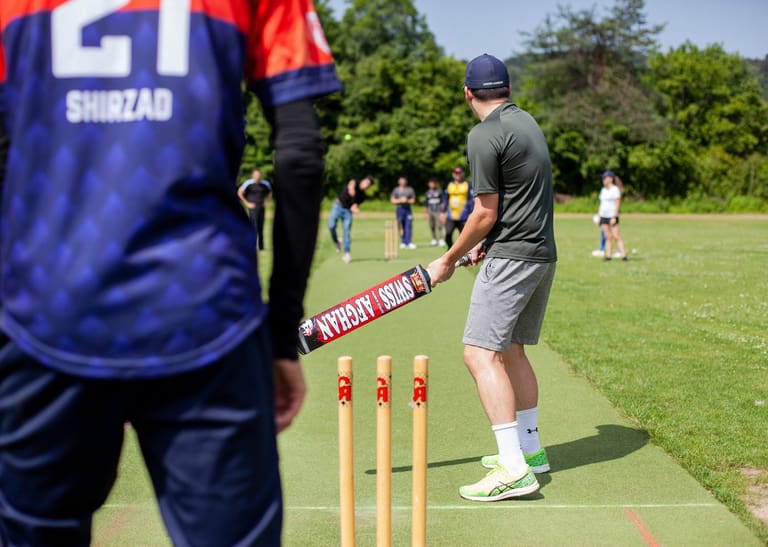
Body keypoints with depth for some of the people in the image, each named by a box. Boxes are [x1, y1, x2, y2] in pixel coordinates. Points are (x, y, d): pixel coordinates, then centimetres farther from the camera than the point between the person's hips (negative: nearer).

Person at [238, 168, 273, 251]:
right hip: (252, 208, -4)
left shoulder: (265, 183, 2)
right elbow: (239, 192, -6)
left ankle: (261, 247, 16)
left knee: (261, 228, 9)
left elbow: (270, 192, 22)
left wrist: (266, 202, 11)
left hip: (261, 208, 4)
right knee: (254, 227, -11)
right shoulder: (248, 183, -10)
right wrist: (247, 203, -7)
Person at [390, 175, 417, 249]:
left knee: (408, 226, -10)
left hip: (408, 209, 0)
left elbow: (413, 200, 9)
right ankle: (403, 242, 7)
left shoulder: (410, 189, 10)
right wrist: (400, 200, -10)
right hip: (399, 209, 0)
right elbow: (392, 200, 6)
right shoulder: (396, 190, 9)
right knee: (401, 227, 0)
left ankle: (408, 242, -15)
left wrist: (407, 200, -10)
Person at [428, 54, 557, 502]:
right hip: (544, 253, 10)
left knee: (481, 354, -13)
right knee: (512, 351, 18)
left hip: (512, 258, -10)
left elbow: (486, 214, -13)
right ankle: (530, 449, 27)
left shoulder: (485, 136, -13)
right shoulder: (527, 121, 15)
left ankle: (514, 470, -19)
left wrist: (449, 260, -1)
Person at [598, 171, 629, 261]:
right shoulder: (603, 190, 15)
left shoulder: (615, 189, -6)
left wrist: (614, 217, -18)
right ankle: (608, 255, 5)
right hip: (603, 216, 7)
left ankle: (623, 255, -10)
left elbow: (617, 204, -11)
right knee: (608, 237, 6)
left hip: (612, 216, -7)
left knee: (616, 236, -11)